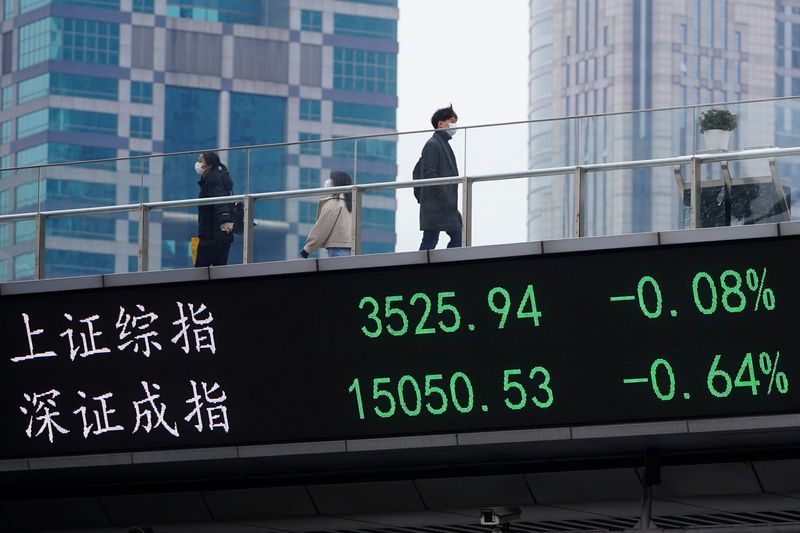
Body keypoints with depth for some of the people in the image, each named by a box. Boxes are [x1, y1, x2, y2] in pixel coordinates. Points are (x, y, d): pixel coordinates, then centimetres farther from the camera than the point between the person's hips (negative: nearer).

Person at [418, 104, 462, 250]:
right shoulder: (432, 145, -9)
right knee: (430, 241, -9)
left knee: (457, 236, 4)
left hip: (447, 206, 10)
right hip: (435, 204, -10)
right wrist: (445, 197, -21)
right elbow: (429, 173, -18)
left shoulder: (444, 145, 21)